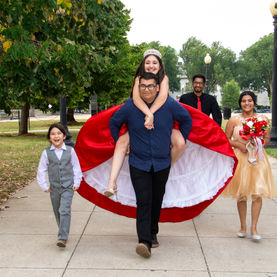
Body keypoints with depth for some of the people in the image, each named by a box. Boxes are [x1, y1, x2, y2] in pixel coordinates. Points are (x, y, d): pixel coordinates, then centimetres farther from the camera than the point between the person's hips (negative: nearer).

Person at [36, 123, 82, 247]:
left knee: (65, 211, -14)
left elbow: (76, 168, 6)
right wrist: (44, 186, 3)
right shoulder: (46, 153, -2)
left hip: (68, 187, -2)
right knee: (57, 212, 13)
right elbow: (41, 171, 5)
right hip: (54, 188, 2)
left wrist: (76, 183, 1)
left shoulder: (70, 150, -2)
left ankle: (63, 238, -14)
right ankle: (63, 232, 32)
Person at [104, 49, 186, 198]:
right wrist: (148, 114, -41)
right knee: (122, 141, -24)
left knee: (180, 143, -25)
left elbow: (163, 96, -24)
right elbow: (136, 97, -24)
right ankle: (112, 184, -30)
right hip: (139, 121, 0)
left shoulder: (164, 78, -4)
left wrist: (150, 114, -38)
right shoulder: (139, 78, -5)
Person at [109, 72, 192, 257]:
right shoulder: (130, 107, -8)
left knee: (157, 200, 12)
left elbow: (187, 119, 11)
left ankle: (152, 233, 31)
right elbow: (114, 123, 11)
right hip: (139, 164, -1)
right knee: (143, 201, -12)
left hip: (162, 163, 2)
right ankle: (145, 242, -14)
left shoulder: (169, 104, -7)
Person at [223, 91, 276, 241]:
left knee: (257, 194, -8)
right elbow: (226, 139, 5)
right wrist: (240, 145, -10)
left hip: (257, 158, 0)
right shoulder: (234, 120, 3)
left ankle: (254, 228, 4)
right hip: (240, 159, 0)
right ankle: (243, 227, 19)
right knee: (241, 195, 5)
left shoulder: (263, 119, 6)